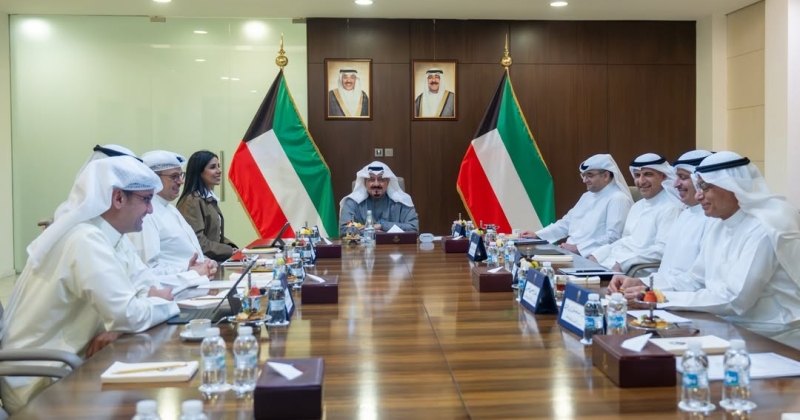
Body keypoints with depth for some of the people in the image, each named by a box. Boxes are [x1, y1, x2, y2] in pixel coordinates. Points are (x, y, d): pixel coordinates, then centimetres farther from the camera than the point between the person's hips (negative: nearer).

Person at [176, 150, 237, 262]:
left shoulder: (210, 199, 17)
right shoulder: (192, 201, -13)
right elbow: (197, 241, -20)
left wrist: (232, 248, 4)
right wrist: (229, 251, -17)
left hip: (216, 260, 9)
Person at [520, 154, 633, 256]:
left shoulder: (618, 199, -9)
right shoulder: (587, 196, 20)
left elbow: (613, 238, -18)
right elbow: (567, 223, 24)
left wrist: (577, 248, -21)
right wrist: (537, 235, 13)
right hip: (570, 253, 9)